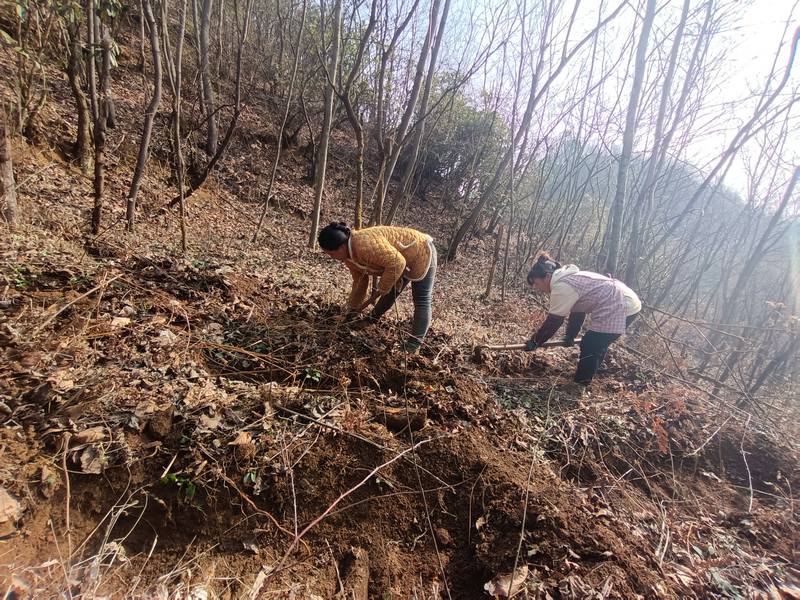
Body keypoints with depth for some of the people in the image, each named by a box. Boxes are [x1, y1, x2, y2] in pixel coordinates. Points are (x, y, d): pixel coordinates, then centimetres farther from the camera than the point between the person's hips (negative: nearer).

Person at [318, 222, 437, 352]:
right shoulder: (348, 255, -5)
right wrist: (353, 308, 12)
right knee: (390, 293, 20)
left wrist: (378, 291, -27)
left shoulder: (365, 245, -37)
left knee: (422, 301, -9)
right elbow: (360, 281, 8)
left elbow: (397, 263, -37)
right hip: (403, 261, 9)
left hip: (421, 252, -9)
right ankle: (373, 318, 38)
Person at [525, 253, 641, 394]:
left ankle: (580, 385, 9)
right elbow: (577, 312, 19)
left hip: (620, 308, -10)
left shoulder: (561, 287, -20)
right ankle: (586, 377, 38)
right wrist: (570, 336, 23)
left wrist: (534, 342, -6)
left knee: (589, 346, -3)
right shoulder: (567, 278, 12)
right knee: (597, 345, 22)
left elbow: (553, 322, -15)